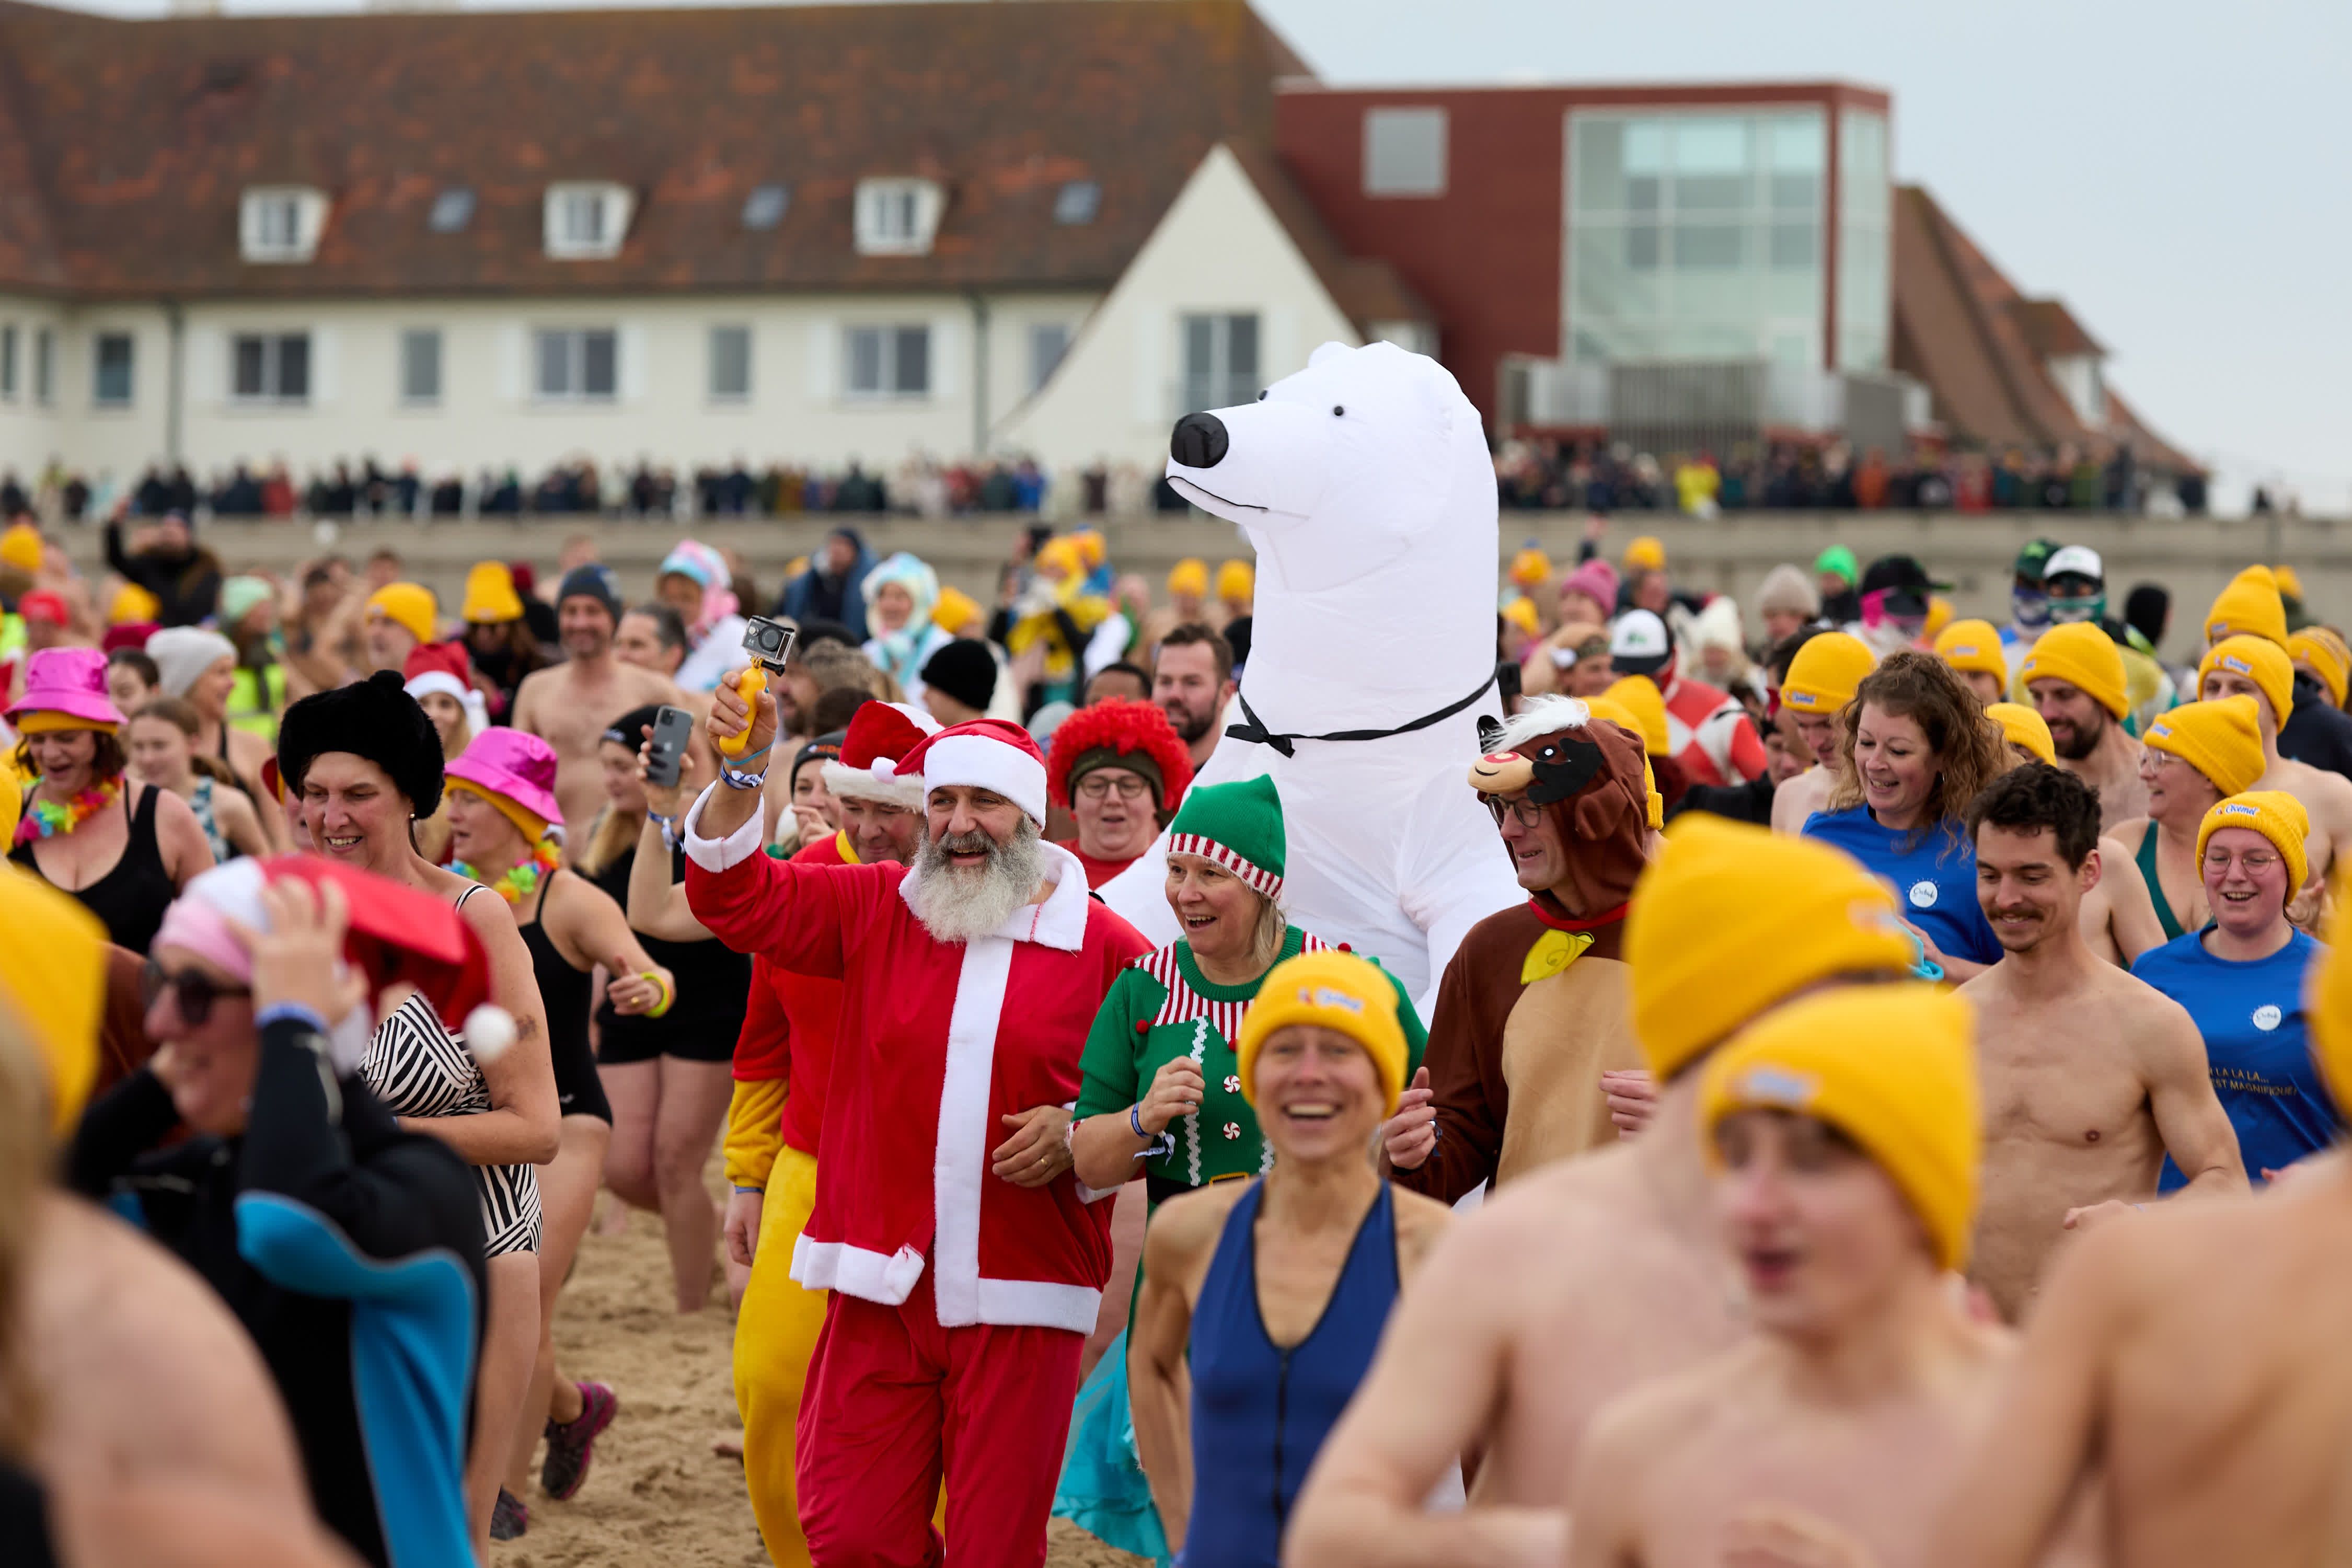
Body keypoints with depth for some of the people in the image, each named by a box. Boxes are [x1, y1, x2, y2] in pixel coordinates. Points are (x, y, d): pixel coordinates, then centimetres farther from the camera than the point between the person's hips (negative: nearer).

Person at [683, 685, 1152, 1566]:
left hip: (1020, 1305, -2)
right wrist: (742, 770, -8)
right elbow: (733, 896, 5)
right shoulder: (878, 910, 8)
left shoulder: (1105, 947, 1)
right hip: (881, 1289, 2)